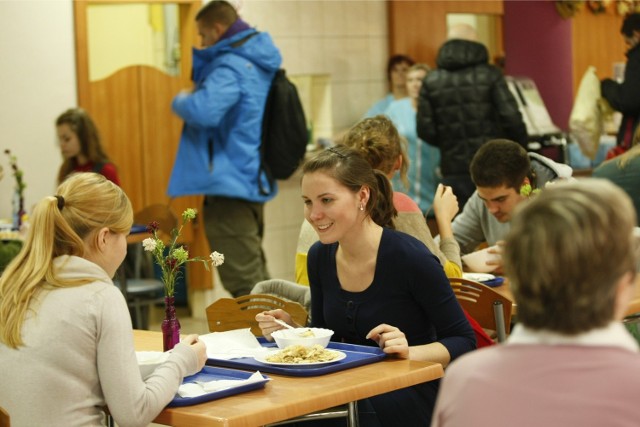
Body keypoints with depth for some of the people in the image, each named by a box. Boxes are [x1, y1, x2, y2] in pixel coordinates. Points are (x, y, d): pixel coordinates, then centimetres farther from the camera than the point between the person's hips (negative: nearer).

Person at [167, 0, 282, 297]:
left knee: (244, 282, -7)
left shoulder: (231, 67, -18)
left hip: (229, 185, -10)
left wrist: (180, 101, -12)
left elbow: (203, 110, -33)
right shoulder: (257, 63, 12)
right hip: (251, 181, 10)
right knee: (255, 277, 21)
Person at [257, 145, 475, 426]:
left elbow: (464, 342, -10)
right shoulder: (320, 256, 2)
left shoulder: (410, 257, -17)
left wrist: (410, 352, -27)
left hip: (411, 392, -5)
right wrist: (289, 329, -5)